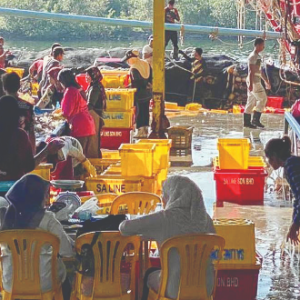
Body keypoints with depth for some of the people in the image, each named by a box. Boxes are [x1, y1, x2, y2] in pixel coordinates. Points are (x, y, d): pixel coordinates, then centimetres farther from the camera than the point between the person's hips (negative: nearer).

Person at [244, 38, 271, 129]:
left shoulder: (258, 56, 17)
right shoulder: (253, 56, -14)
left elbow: (260, 70, 26)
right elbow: (251, 71, -20)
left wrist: (266, 81, 28)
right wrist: (250, 84, -25)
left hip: (257, 81, 10)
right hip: (253, 82, -10)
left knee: (251, 101, 9)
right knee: (263, 98, -9)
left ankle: (247, 122, 10)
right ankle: (256, 119, -7)